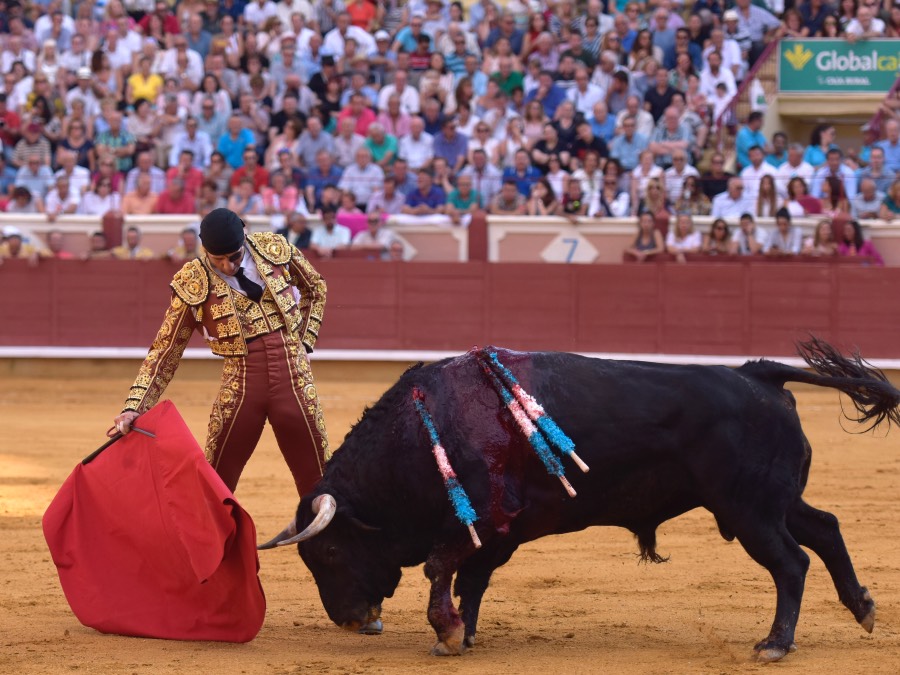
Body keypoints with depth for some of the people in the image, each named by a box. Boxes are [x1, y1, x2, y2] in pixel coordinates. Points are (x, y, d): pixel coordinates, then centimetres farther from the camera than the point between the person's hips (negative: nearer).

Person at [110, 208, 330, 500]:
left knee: (318, 485, 6)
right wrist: (134, 407, -11)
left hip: (294, 380, 1)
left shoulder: (273, 250, -1)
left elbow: (316, 287, 19)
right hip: (240, 387, -1)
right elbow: (164, 351, -3)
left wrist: (305, 341, 10)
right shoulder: (193, 283, -8)